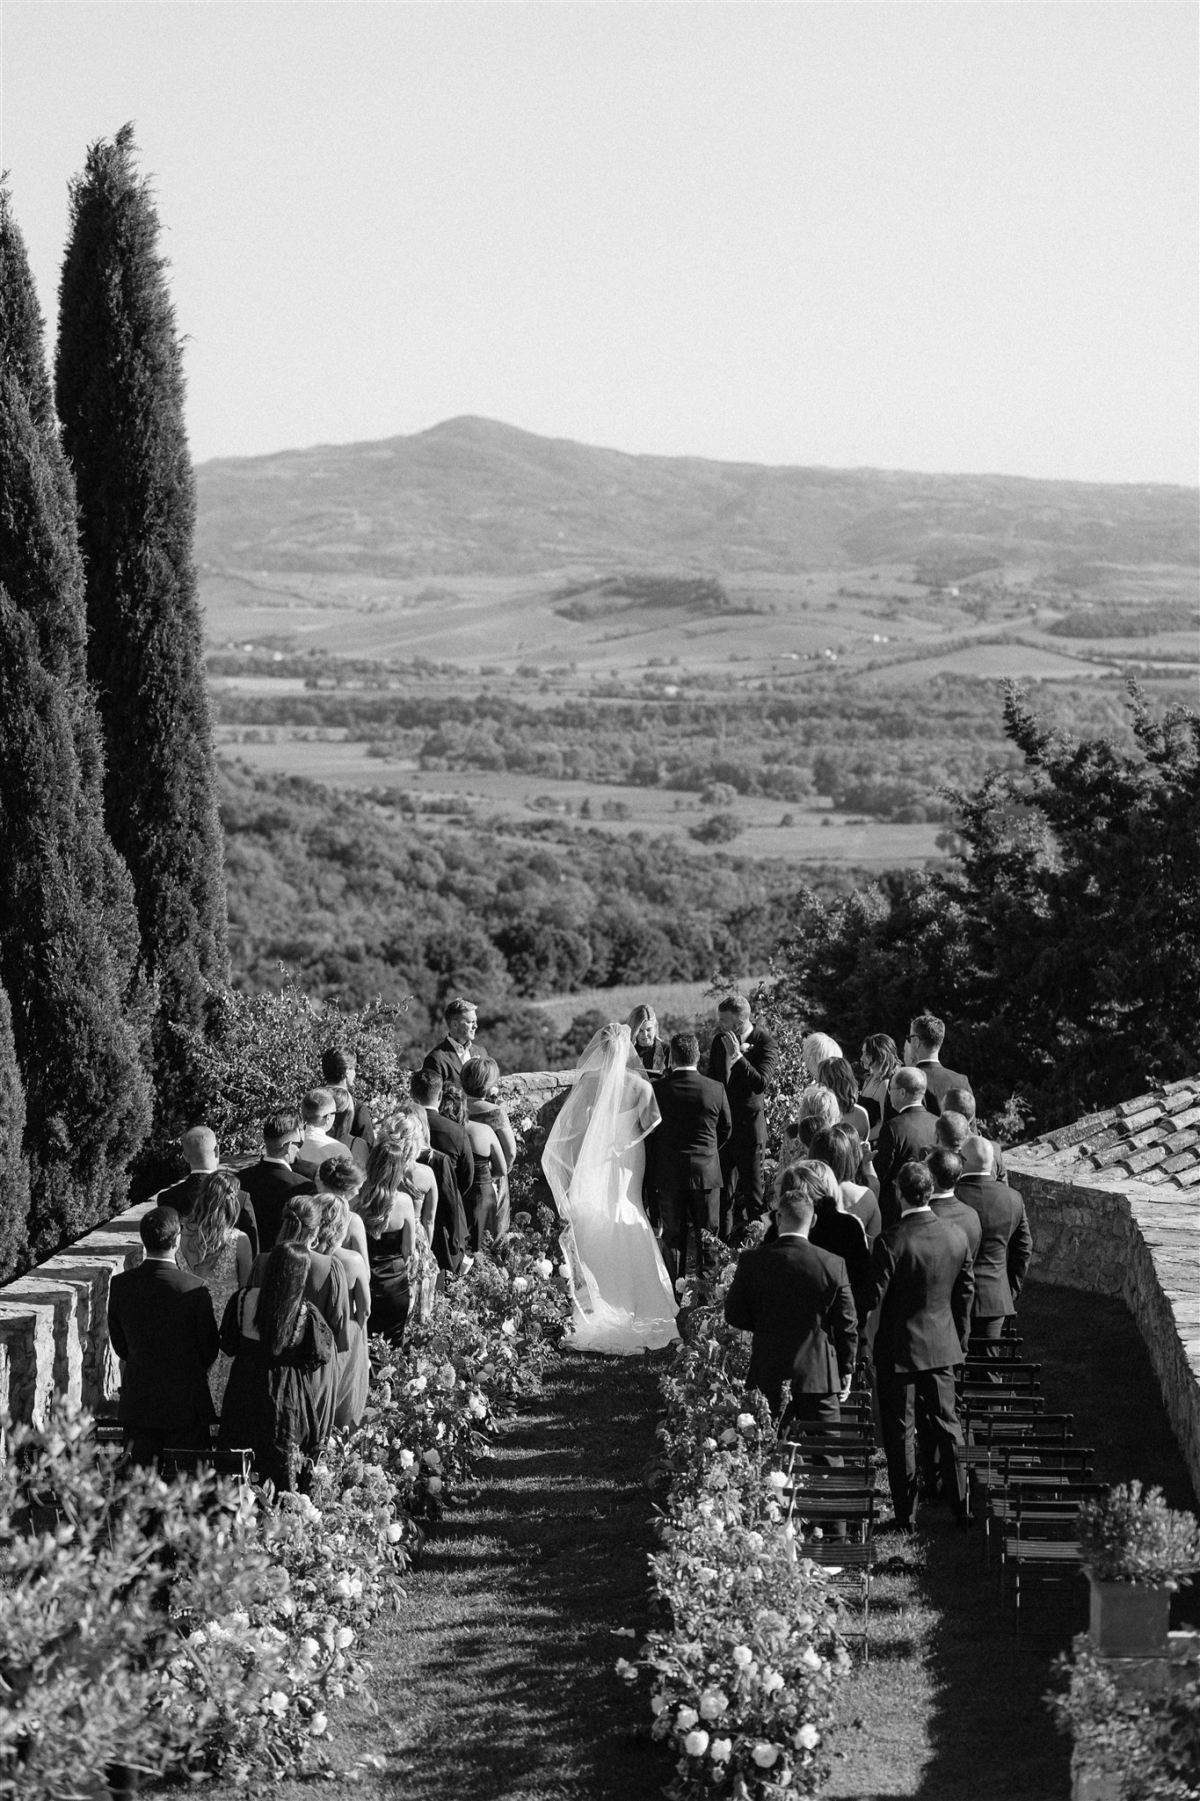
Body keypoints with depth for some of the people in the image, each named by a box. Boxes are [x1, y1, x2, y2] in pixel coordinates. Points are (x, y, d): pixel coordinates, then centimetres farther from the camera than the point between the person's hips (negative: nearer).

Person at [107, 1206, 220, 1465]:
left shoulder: (120, 1284, -5)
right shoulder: (193, 1288, -16)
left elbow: (119, 1343, 6)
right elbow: (209, 1348, -4)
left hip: (136, 1403, 4)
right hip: (185, 1401, -3)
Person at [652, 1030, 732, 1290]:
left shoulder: (657, 1089, -11)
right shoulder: (716, 1090, -9)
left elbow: (647, 1132, 0)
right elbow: (726, 1130, 6)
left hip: (669, 1173, 0)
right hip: (707, 1171, 0)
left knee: (673, 1236, 9)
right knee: (707, 1234, 10)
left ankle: (673, 1291, 12)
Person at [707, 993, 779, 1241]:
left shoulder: (765, 1044, -11)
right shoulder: (720, 1041, 6)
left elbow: (761, 1083, -23)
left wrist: (738, 1057, -26)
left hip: (749, 1125, -5)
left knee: (752, 1190, 2)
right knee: (723, 1190, 8)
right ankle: (723, 1241, 15)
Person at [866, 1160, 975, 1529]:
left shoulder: (891, 1241, -22)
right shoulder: (957, 1237, -5)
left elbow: (873, 1298, -17)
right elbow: (966, 1293, 5)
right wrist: (961, 1340, 18)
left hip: (898, 1350, -5)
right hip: (942, 1347, 5)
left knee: (900, 1434, 6)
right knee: (945, 1425, 17)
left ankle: (906, 1515, 13)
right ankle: (959, 1505, 20)